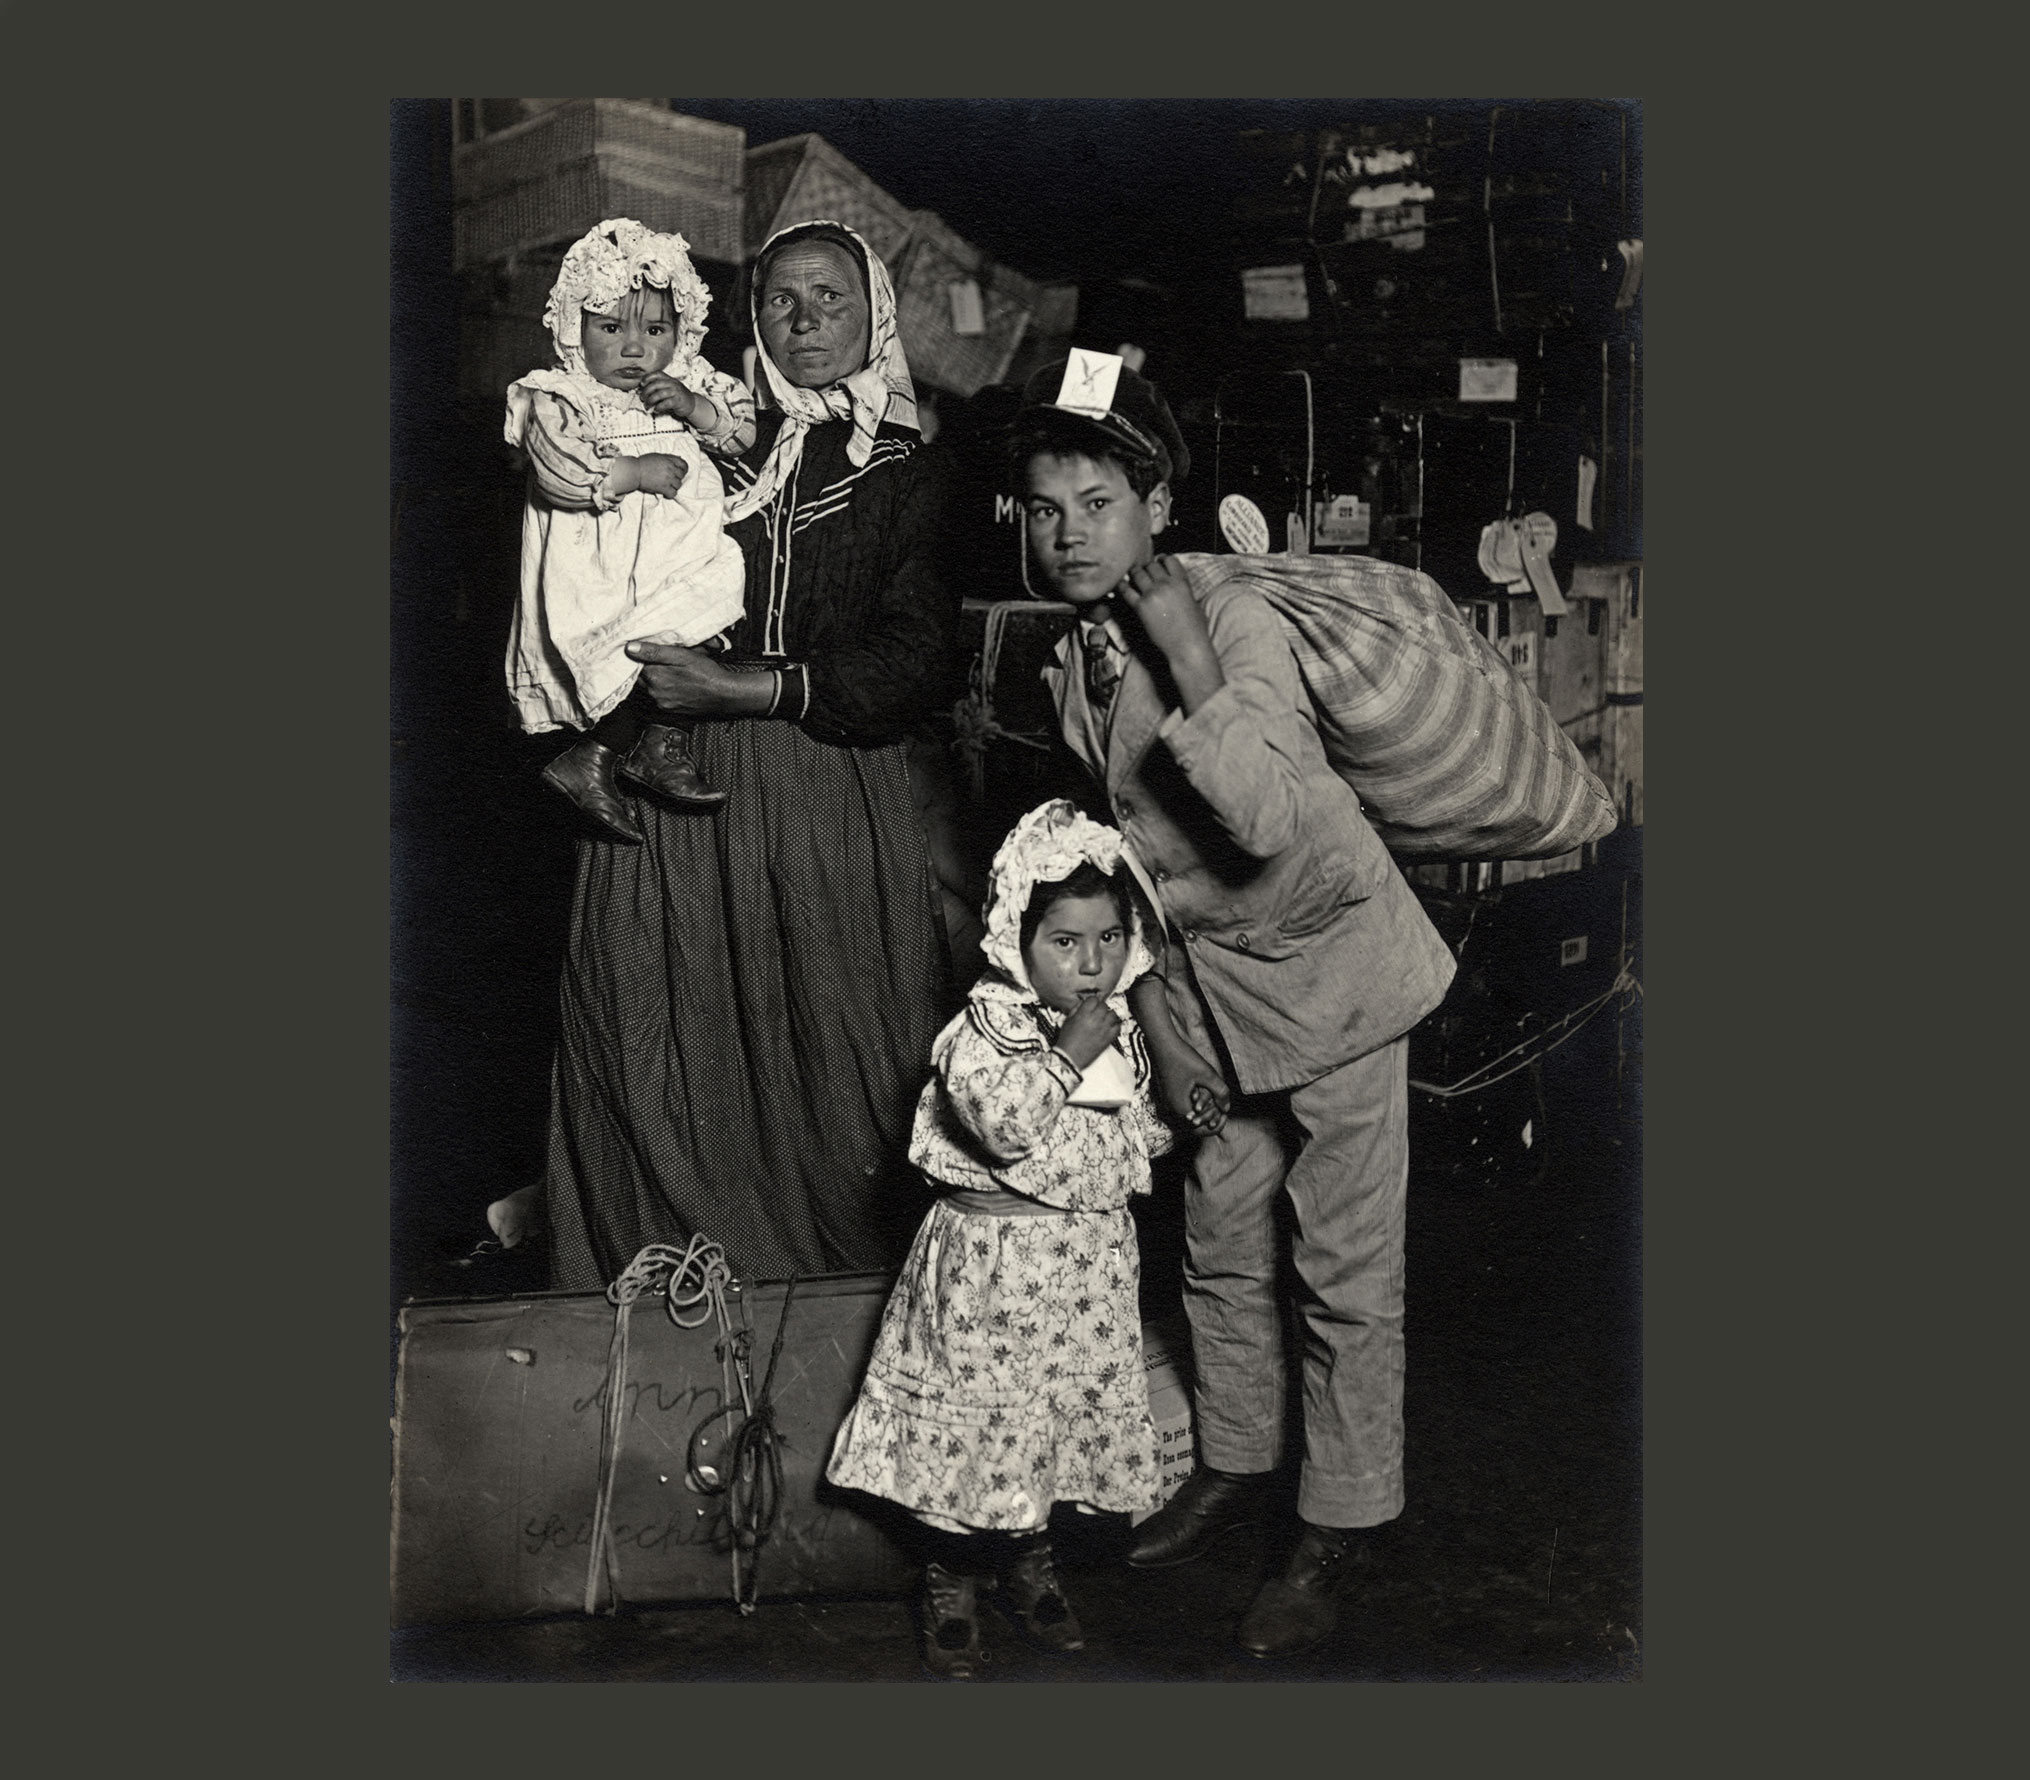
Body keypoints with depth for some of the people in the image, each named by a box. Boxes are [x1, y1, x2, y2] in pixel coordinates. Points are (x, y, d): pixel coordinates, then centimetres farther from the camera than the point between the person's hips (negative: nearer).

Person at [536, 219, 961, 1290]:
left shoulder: (909, 475, 9)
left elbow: (917, 665, -4)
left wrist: (742, 687, -12)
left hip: (835, 803, -1)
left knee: (835, 1062, -2)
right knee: (669, 1055, -1)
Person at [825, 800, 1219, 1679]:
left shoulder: (1120, 1031, 7)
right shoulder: (984, 1027, -15)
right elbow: (1006, 1121, -32)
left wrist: (1182, 1121, 4)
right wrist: (1070, 1053, -27)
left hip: (1090, 1259, 6)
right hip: (991, 1255, -6)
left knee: (1067, 1414, 15)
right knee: (976, 1414, 4)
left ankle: (1028, 1561, 37)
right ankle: (952, 1580, 25)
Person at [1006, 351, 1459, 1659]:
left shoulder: (1236, 620, -19)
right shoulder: (1073, 667, 2)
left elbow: (1265, 821, -34)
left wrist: (1184, 654, -33)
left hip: (1325, 960, -6)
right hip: (1202, 975, 7)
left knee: (1348, 1268, 1)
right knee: (1220, 1245, 16)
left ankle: (1338, 1531, 16)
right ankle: (1237, 1466, 36)